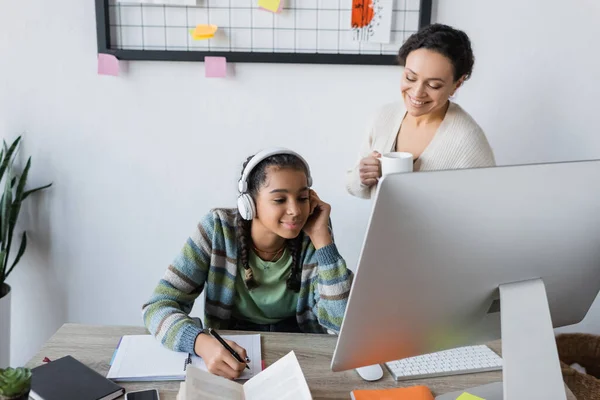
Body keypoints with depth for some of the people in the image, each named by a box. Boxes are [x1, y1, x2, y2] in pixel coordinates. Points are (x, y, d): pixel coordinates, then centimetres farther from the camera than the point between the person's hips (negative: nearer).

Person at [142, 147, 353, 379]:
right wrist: (203, 343, -37)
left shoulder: (312, 241, -12)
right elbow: (159, 306, -18)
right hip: (230, 352, 0)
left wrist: (321, 237, -23)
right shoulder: (218, 229, -15)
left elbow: (344, 323, -18)